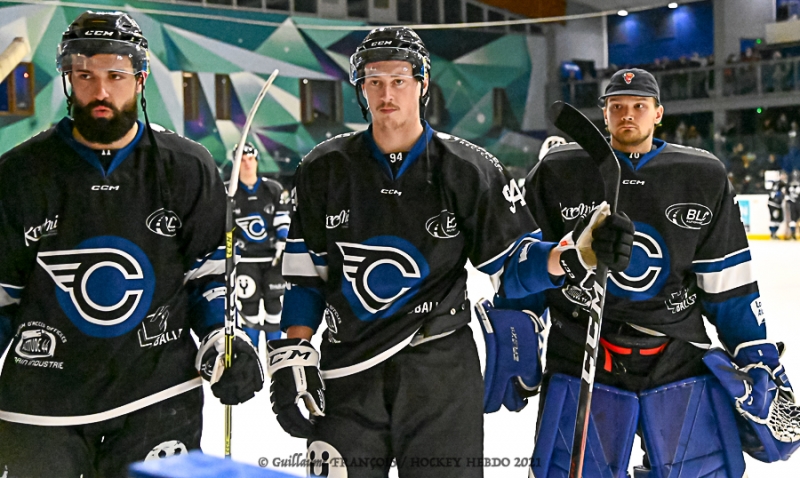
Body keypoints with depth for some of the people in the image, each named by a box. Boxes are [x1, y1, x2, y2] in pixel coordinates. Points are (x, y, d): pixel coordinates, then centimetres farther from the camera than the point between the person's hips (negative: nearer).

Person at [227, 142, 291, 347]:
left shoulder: (274, 190, 0)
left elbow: (284, 222, 1)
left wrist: (282, 249, -5)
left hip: (273, 256, 1)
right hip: (246, 259, -1)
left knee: (274, 304, 4)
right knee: (249, 306, 1)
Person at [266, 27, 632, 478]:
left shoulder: (468, 170, -3)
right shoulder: (324, 170, 2)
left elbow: (511, 265, 0)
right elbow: (305, 275, 8)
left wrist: (574, 255, -18)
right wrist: (291, 356, 1)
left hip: (442, 376, -1)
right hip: (347, 376, 2)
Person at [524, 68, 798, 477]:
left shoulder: (704, 177, 3)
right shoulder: (557, 173, -1)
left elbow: (728, 281, 6)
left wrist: (757, 357, 5)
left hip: (679, 361, 2)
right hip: (581, 358, -1)